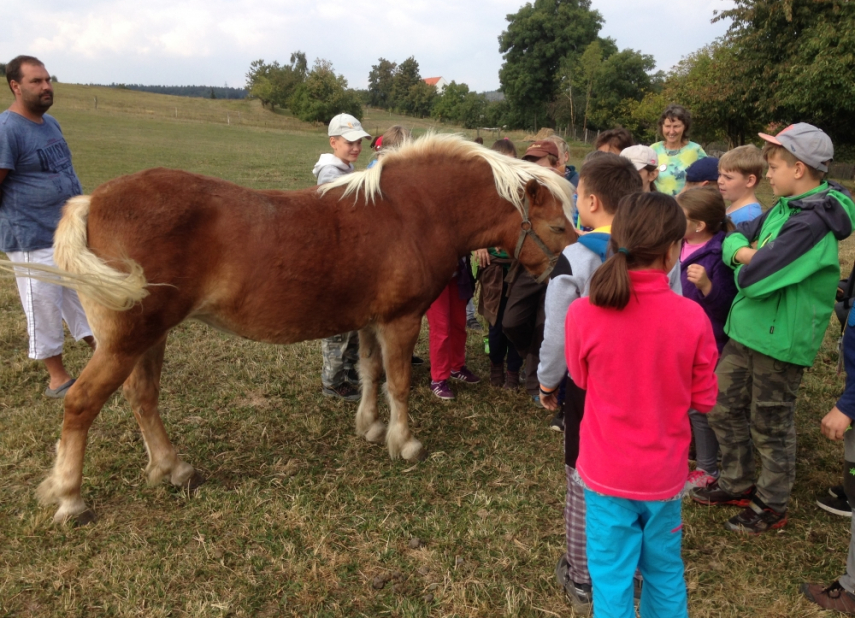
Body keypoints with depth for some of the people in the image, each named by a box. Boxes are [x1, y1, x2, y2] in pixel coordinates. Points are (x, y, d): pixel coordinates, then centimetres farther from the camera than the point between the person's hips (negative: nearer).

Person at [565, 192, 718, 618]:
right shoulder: (692, 317, -16)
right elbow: (704, 399, -4)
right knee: (665, 570, 24)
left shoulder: (583, 314, -19)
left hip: (606, 472, -1)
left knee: (612, 576, 15)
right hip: (665, 472, 2)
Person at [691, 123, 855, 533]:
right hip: (746, 329, 9)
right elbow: (735, 239, 8)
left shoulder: (813, 222, -24)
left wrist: (747, 260, -6)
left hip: (779, 340, -9)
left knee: (770, 427, 9)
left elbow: (753, 278, -28)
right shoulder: (784, 207, 6)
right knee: (724, 410, 19)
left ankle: (771, 506, 29)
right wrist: (744, 251, -14)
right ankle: (736, 484, 38)